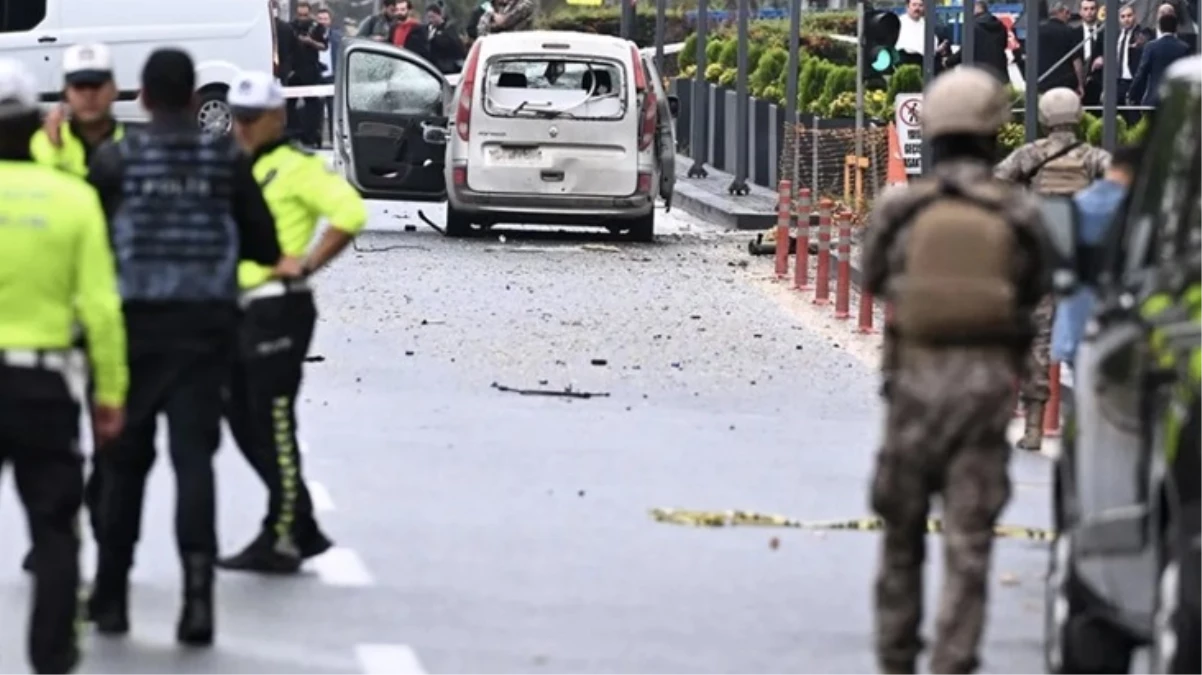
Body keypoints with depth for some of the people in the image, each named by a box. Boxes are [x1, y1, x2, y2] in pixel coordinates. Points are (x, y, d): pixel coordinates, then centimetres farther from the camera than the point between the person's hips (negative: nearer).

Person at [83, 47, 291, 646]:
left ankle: (111, 595, 18)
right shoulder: (227, 159, 1)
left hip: (135, 322, 0)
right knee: (194, 455, -1)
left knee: (125, 458, 12)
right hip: (206, 322, 0)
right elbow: (263, 244, 1)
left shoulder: (115, 159, -3)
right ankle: (197, 584, -17)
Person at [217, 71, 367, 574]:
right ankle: (304, 531, 20)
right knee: (244, 424, 12)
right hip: (237, 310, 9)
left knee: (273, 427, -6)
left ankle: (280, 541, 0)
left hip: (278, 309, -9)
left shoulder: (296, 169, -9)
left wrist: (306, 266, -18)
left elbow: (350, 213, -20)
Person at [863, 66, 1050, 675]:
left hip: (915, 379, 1)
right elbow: (1035, 290, 8)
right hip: (988, 381, -1)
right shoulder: (1019, 214, -4)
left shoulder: (899, 208, -5)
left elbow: (872, 277, 10)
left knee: (902, 530, 15)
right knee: (969, 538, 1)